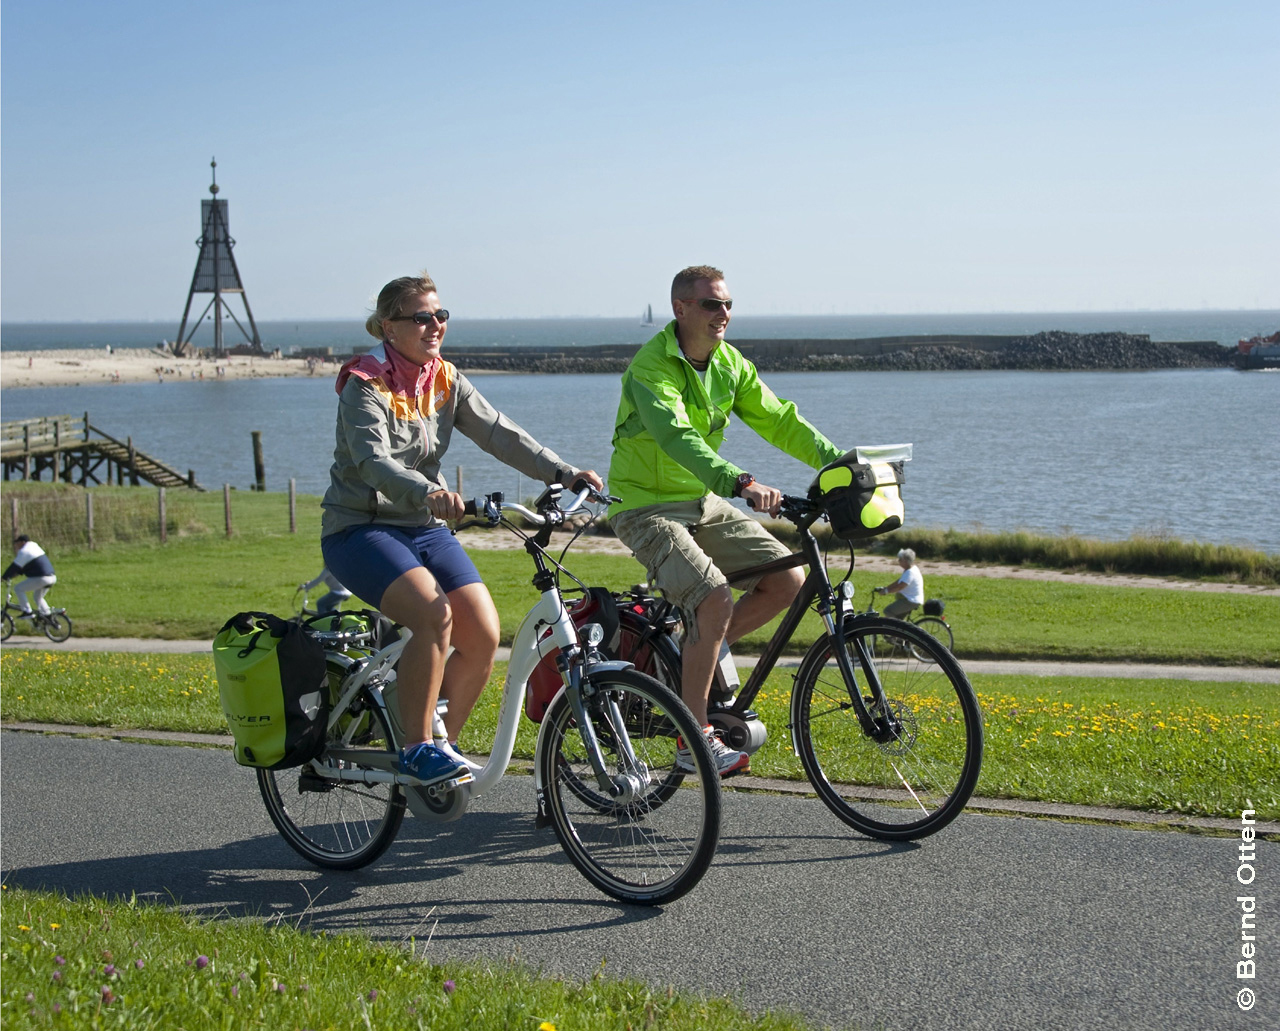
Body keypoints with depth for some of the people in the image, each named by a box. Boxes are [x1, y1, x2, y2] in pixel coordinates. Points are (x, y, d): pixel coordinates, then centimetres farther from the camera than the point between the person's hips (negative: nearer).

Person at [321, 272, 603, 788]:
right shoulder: (367, 386, -13)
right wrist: (428, 492, -48)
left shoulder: (446, 380, 6)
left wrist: (564, 473, -17)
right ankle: (417, 748, -18)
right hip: (359, 528, -6)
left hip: (425, 528, 6)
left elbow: (500, 434, -3)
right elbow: (374, 461, -29)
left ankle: (442, 742, 8)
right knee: (435, 613, -31)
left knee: (484, 634, -12)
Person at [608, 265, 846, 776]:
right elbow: (677, 436, -37)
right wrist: (741, 481, -51)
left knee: (787, 578, -6)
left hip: (704, 503, 8)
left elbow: (777, 419, 4)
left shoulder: (729, 362, 3)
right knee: (715, 598, -27)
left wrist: (840, 461, -9)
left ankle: (697, 654, 12)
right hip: (649, 508, -8)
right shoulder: (651, 368, -21)